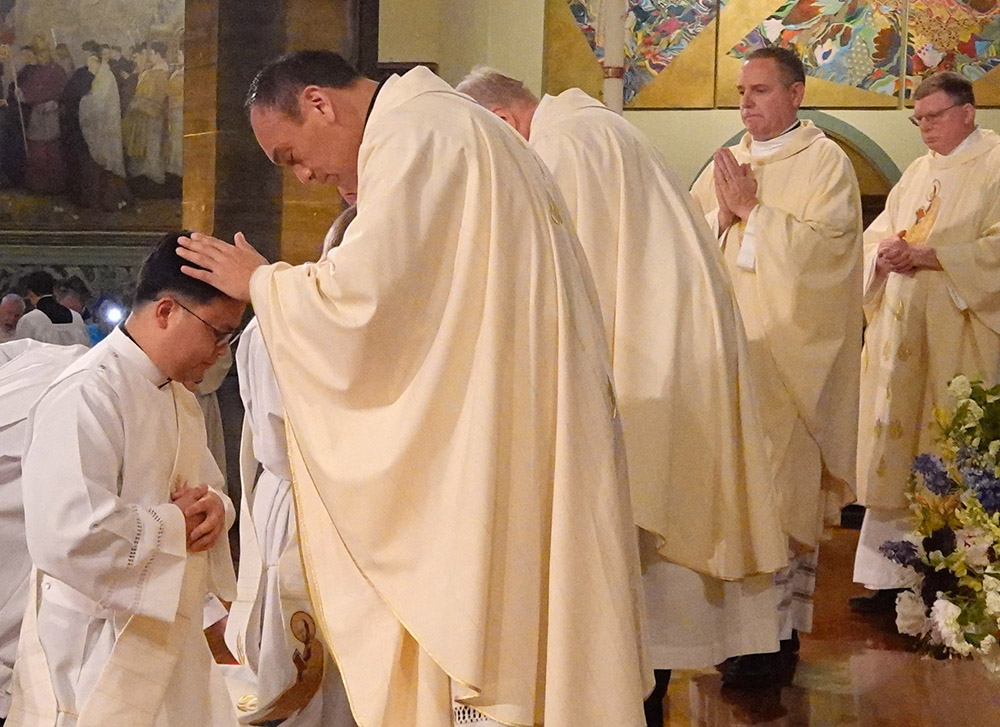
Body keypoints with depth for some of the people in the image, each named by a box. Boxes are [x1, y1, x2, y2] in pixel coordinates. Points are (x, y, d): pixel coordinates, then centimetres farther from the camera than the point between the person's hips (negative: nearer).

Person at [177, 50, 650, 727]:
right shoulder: (440, 128, 20)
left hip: (491, 449, -10)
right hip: (502, 437, 10)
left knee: (486, 644, -4)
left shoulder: (413, 137, -12)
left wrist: (262, 282, -1)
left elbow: (359, 300, -18)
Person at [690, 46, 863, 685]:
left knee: (781, 483, -5)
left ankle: (779, 630, 1)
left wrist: (752, 209, -11)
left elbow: (823, 249, -12)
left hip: (789, 355, -5)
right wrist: (722, 212, -6)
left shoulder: (826, 162, -2)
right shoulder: (725, 165, 16)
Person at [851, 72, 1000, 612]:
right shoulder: (918, 172, 20)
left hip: (956, 337, -7)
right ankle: (891, 576, 9)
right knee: (894, 453, 5)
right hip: (901, 333, 7)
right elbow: (874, 237, 18)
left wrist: (924, 255, -17)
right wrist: (886, 255, -4)